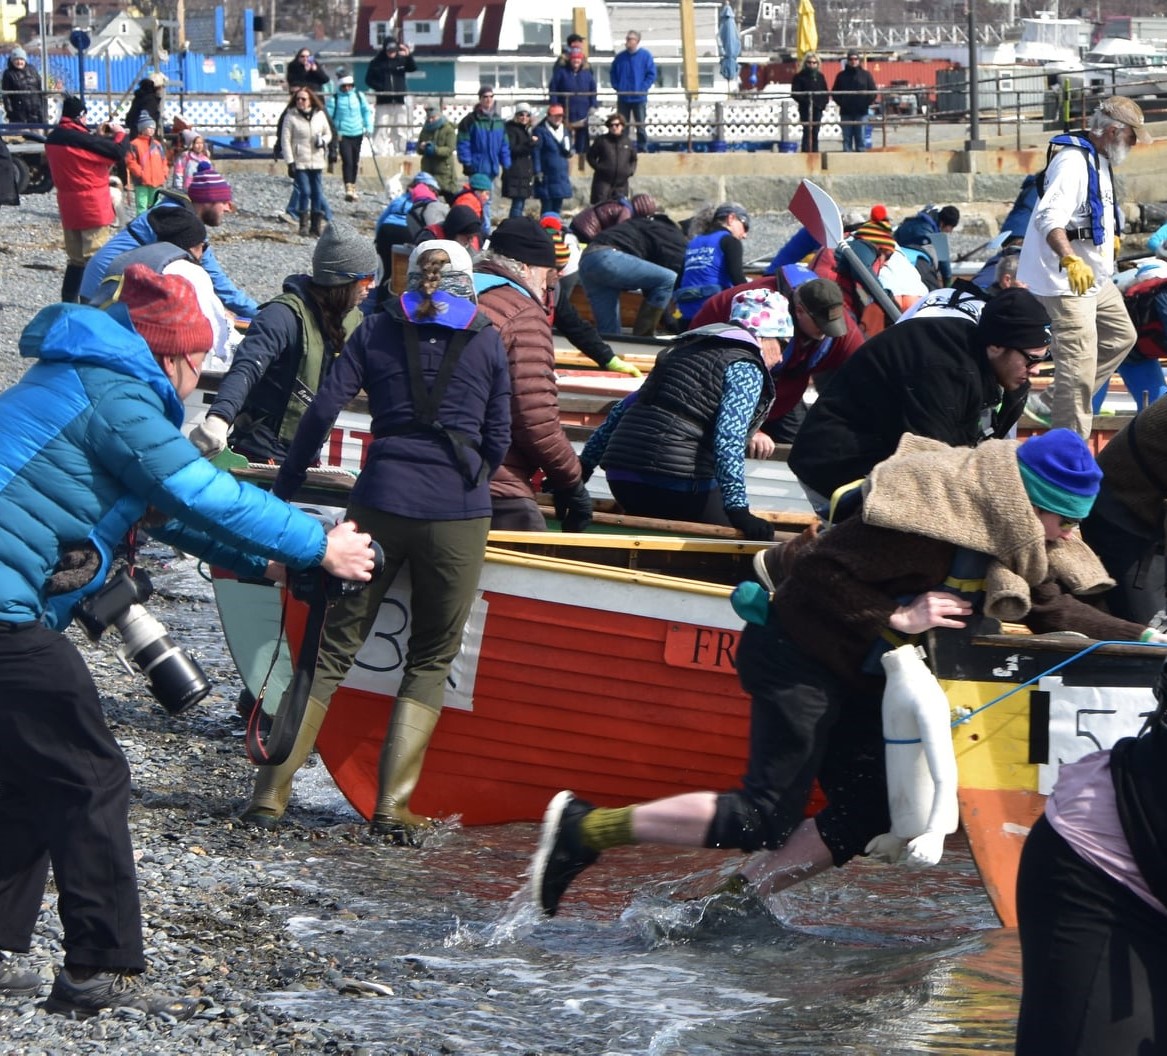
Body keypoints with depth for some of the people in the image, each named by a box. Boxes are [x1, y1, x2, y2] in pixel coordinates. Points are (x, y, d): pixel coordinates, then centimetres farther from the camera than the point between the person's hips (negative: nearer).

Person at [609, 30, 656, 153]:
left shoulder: (645, 55, -4)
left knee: (640, 126, 0)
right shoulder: (620, 57, 5)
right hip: (623, 98, 3)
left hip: (639, 98, -3)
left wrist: (642, 89, -12)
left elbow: (652, 74, -4)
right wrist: (617, 87, -1)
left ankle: (642, 150, 6)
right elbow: (613, 74, 13)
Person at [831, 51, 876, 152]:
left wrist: (866, 103, -5)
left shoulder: (866, 75, 6)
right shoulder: (841, 75, 8)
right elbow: (834, 92, 11)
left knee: (861, 137, 0)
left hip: (861, 112, -1)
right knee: (847, 138, 1)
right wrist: (841, 103, -3)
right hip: (846, 113, 1)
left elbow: (873, 92, 5)